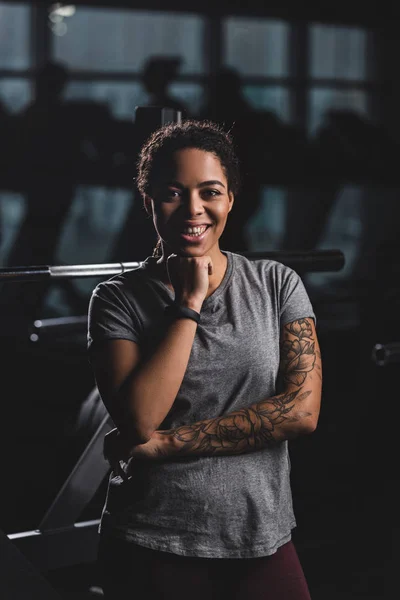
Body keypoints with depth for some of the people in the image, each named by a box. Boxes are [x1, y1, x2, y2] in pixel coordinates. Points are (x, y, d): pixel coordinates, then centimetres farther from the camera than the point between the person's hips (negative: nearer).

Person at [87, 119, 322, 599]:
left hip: (263, 542, 1)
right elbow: (139, 420, -16)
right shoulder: (118, 299, -3)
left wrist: (165, 444, -14)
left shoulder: (277, 284, 1)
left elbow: (302, 410, -9)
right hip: (151, 549, -1)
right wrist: (188, 303, -15)